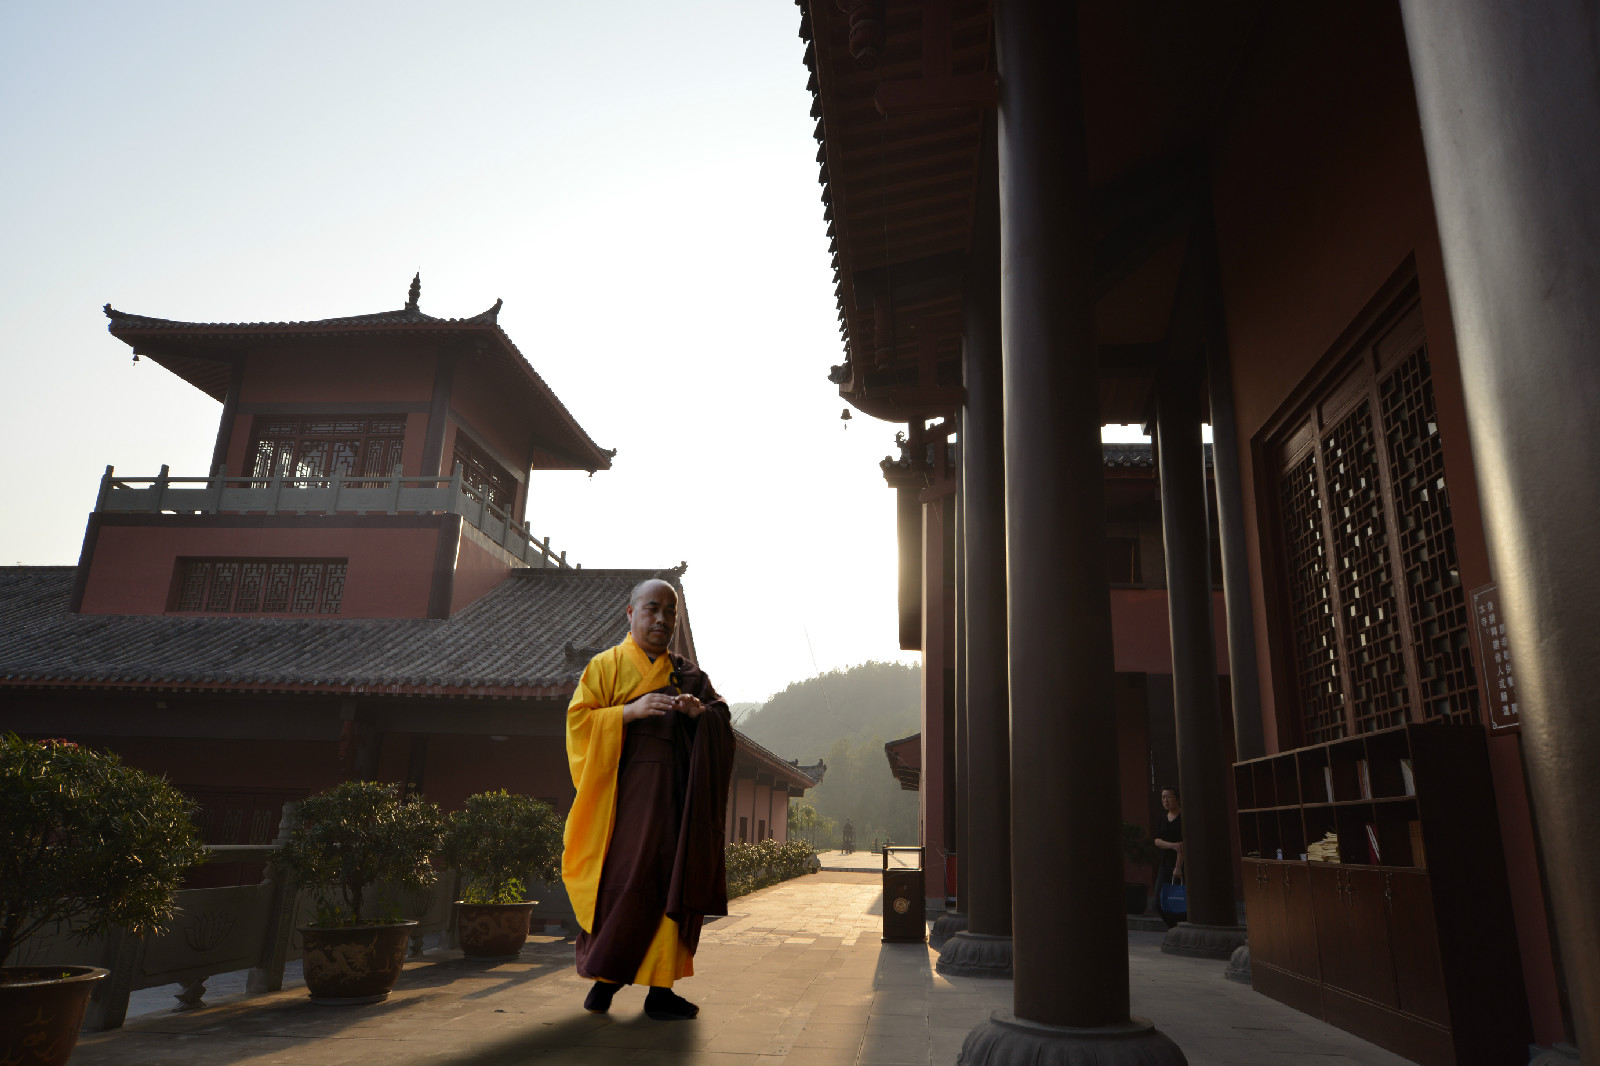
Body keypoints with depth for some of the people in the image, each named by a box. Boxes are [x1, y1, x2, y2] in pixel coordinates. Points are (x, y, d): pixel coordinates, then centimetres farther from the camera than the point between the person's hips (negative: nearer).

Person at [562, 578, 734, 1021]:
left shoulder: (688, 673, 16)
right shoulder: (606, 665, 6)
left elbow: (724, 718, 11)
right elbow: (578, 719, -3)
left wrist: (699, 712, -11)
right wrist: (631, 710, -18)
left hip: (678, 792, 3)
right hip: (627, 788, -3)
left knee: (672, 883, 1)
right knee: (625, 881, -6)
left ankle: (661, 988, 9)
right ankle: (606, 979, 12)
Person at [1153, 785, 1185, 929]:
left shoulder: (1183, 817, -7)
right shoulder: (1162, 820, 13)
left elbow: (1183, 843, -15)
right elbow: (1156, 840, 2)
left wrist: (1178, 867, -21)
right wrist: (1172, 845, -18)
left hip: (1182, 863, -6)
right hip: (1166, 864, 6)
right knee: (1159, 902, 2)